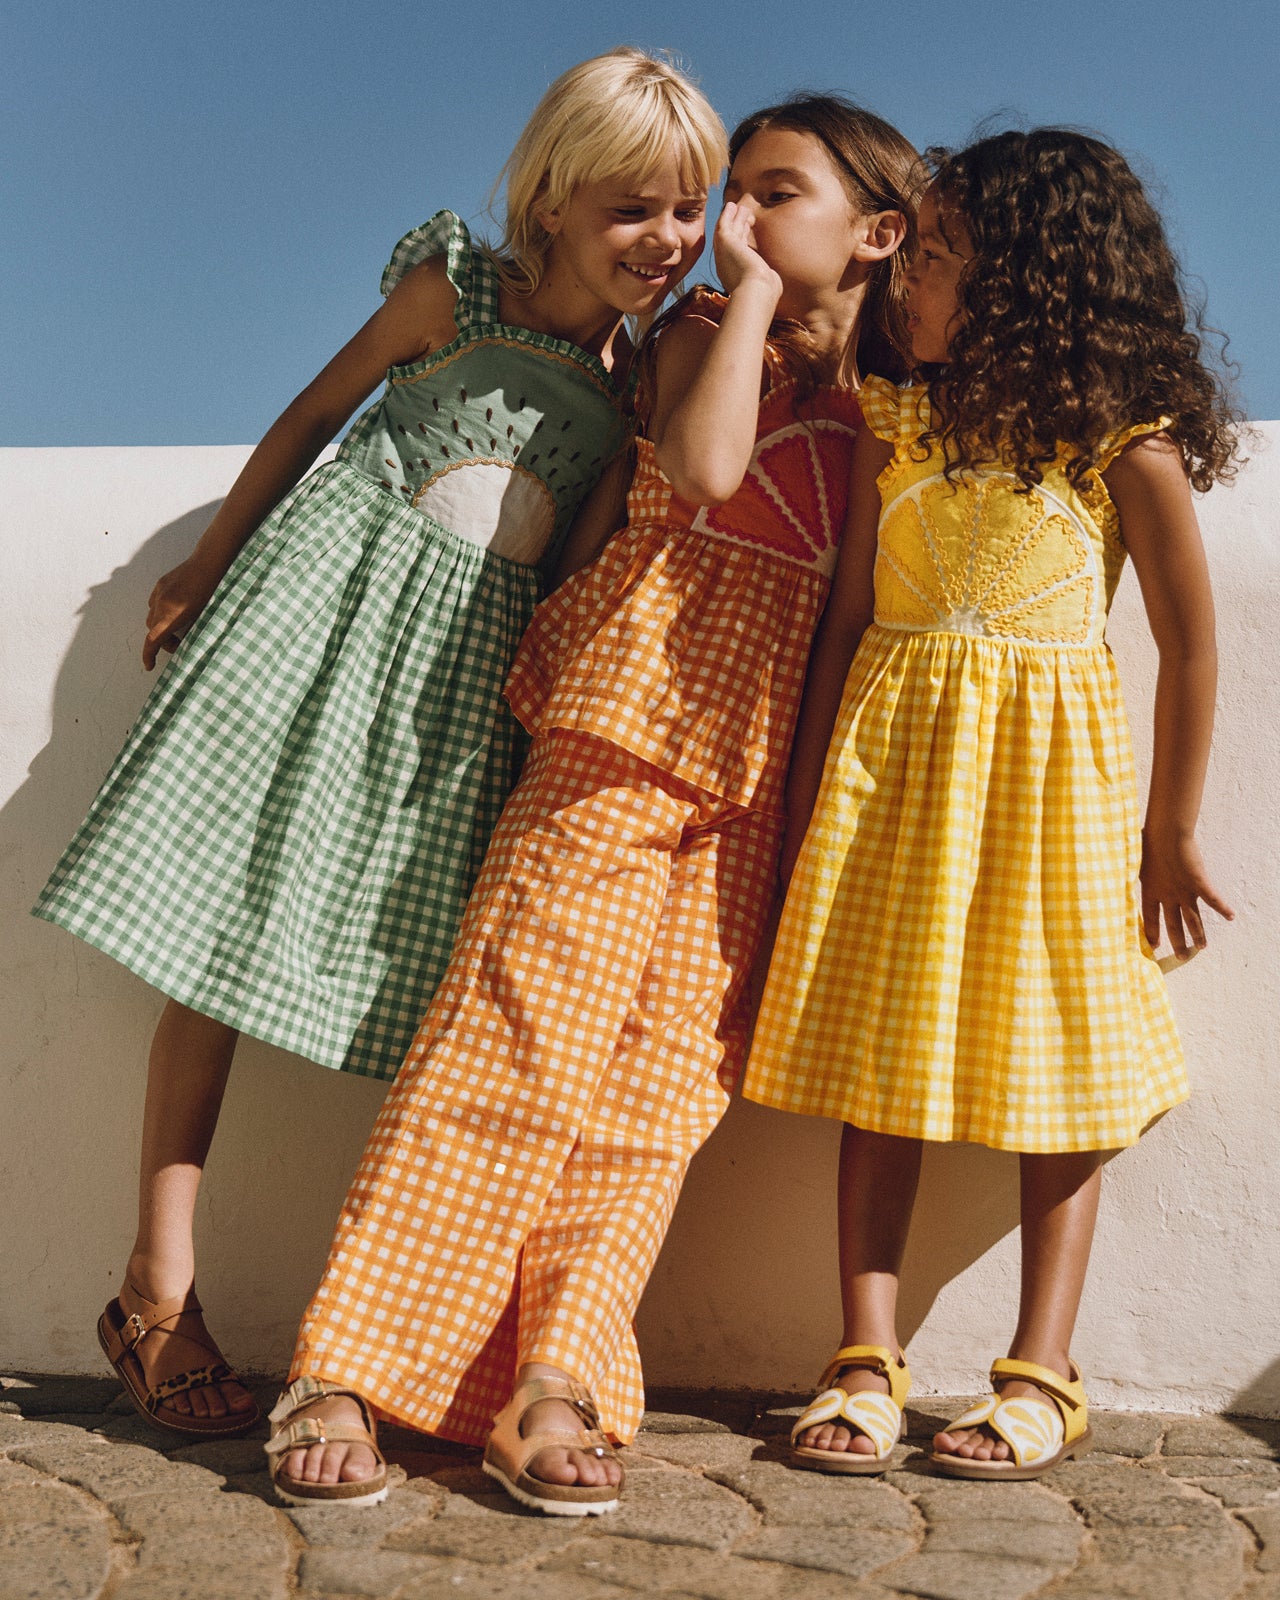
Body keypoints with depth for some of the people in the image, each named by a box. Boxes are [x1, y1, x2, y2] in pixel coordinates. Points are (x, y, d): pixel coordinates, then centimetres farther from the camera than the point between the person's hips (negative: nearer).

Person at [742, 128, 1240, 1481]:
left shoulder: (1124, 441, -3)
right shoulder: (896, 424, 7)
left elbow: (1188, 642, 0)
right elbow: (848, 611, 7)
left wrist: (1169, 830, 1)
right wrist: (811, 782, 1)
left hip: (1048, 767, -3)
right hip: (894, 758, 3)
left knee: (1057, 1071, 1)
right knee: (878, 1062, 2)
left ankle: (1040, 1378, 10)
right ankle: (866, 1363, 8)